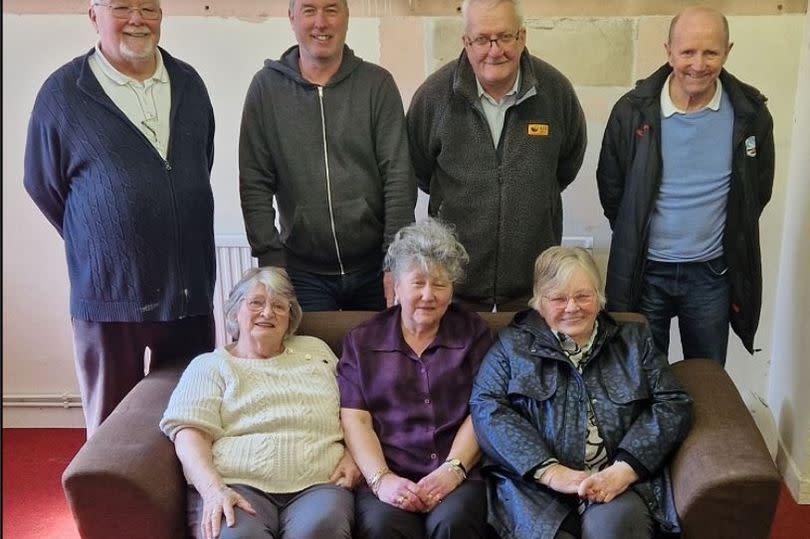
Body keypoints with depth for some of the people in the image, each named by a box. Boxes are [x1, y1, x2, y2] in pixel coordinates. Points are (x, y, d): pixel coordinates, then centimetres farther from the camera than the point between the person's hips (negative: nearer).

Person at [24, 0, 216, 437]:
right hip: (108, 298, -3)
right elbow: (43, 187, 5)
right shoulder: (63, 93, -4)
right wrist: (100, 246, 10)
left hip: (192, 292, 3)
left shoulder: (189, 84, 7)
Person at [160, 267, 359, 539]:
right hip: (238, 486, -1)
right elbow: (189, 434, 0)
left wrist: (353, 452, 3)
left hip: (317, 484, 2)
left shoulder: (316, 350, 25)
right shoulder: (210, 366, 14)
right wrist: (214, 490, -17)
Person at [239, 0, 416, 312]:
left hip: (374, 268, 0)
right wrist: (270, 259, -6)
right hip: (302, 272, 0)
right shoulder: (266, 87, 0)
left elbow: (399, 177, -5)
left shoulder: (378, 84, -2)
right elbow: (255, 184, -1)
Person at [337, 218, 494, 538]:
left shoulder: (473, 332, 13)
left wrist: (453, 470, -10)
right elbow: (355, 419, 4)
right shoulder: (362, 340, 13)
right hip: (389, 476, 0)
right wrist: (380, 478, -12)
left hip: (460, 474, 0)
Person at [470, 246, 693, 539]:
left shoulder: (634, 341, 17)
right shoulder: (512, 345, 13)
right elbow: (487, 407, -1)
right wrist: (550, 471, -14)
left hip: (619, 481, 1)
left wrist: (624, 469, -11)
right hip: (536, 484, 0)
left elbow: (673, 404, 6)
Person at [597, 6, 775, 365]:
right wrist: (635, 239, 9)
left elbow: (758, 191, 7)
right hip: (644, 270, -1)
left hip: (712, 272, 1)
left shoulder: (750, 113, -7)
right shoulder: (633, 111, -10)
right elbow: (610, 187, 2)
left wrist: (728, 244, 11)